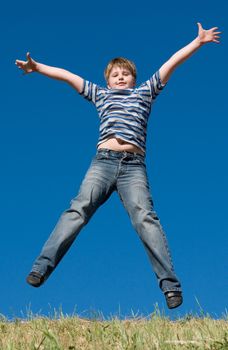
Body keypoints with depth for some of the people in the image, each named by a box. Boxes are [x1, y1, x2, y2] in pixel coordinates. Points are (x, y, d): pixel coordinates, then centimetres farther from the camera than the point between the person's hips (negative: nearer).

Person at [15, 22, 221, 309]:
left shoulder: (145, 92, 28)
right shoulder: (100, 94, 30)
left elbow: (172, 62, 25)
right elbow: (67, 76, 29)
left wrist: (198, 41, 24)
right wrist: (37, 67, 26)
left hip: (133, 165, -1)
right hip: (103, 160, 1)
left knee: (145, 217, -18)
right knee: (78, 209, -17)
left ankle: (170, 285, -25)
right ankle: (42, 267, -26)